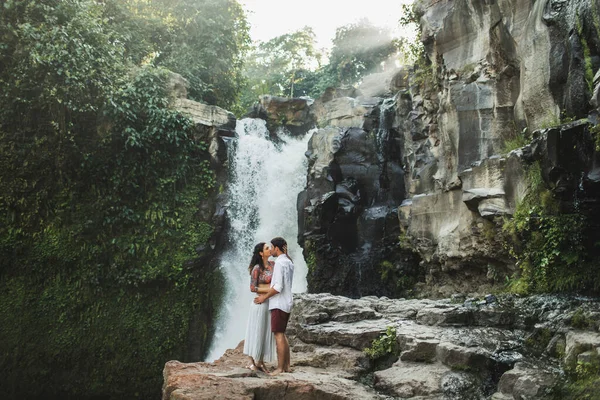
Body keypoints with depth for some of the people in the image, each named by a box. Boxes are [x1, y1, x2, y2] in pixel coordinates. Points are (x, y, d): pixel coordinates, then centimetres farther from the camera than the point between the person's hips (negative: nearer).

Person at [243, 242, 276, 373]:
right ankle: (252, 362, 12)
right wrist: (269, 289, -18)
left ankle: (261, 362, 19)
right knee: (256, 332, 1)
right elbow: (252, 288, -12)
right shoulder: (257, 268, -11)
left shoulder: (272, 265, 8)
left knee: (266, 333, 10)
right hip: (260, 303, -7)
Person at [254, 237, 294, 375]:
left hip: (279, 303, -9)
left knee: (278, 335, -5)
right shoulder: (289, 262, 13)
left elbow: (278, 287, -20)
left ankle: (280, 368, -2)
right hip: (287, 302, 9)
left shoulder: (279, 262, -15)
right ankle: (287, 366, 18)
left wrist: (264, 297, -9)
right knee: (282, 334, 15)